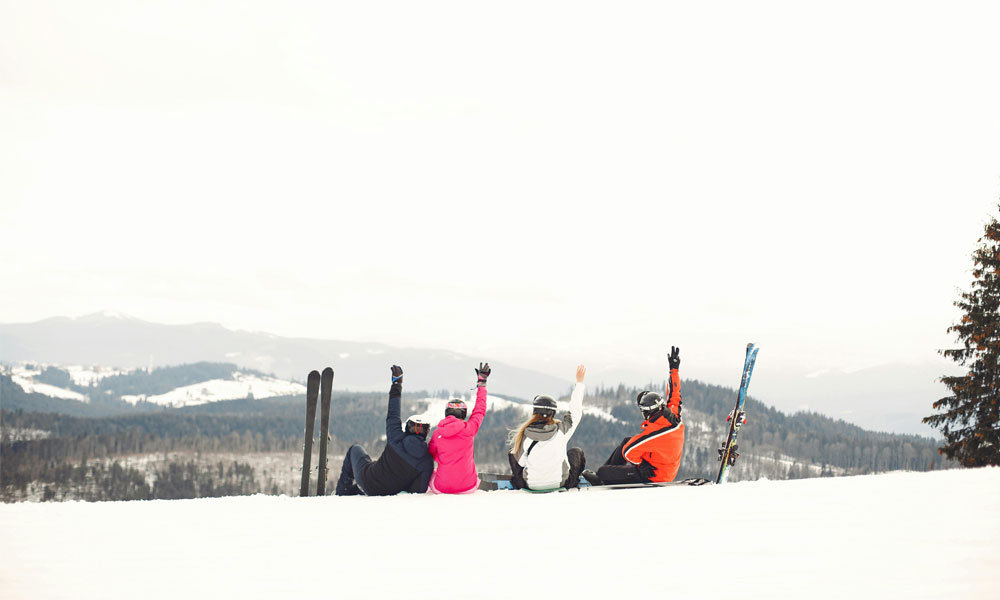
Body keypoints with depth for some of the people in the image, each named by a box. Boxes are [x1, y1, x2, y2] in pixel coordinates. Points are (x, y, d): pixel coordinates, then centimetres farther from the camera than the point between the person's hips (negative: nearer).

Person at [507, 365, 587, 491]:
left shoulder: (523, 434, -15)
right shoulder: (562, 429, -14)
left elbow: (521, 462, -6)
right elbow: (576, 410, 1)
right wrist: (579, 382, 10)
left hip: (530, 484, 0)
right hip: (561, 483, 0)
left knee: (512, 452, 22)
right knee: (576, 452, 26)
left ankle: (517, 482, 37)